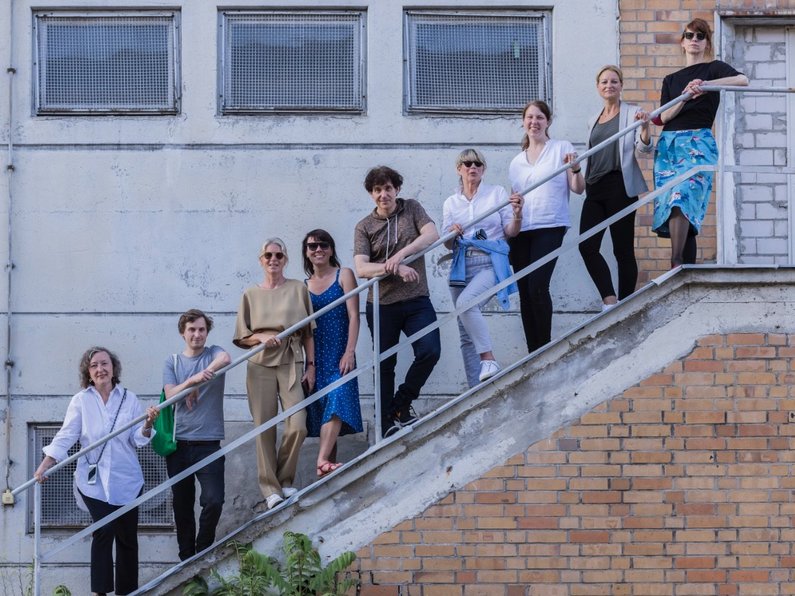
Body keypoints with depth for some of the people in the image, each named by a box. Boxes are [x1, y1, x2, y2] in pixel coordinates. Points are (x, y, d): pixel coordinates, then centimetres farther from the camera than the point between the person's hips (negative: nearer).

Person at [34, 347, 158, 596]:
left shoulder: (129, 398, 3)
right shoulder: (81, 401, 0)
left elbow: (138, 440, 1)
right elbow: (66, 436, -3)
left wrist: (148, 424, -19)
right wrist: (45, 465, -12)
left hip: (126, 480, 2)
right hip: (94, 481, -2)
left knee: (127, 536, 8)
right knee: (104, 530, -17)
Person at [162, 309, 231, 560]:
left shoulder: (213, 353, 5)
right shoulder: (172, 362, 10)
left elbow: (225, 359, -21)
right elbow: (170, 394, -5)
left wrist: (196, 383, -28)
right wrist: (192, 380, -24)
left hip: (208, 443, -2)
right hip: (179, 443, 2)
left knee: (214, 500, -14)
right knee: (182, 505, 8)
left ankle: (202, 551, 7)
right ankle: (186, 558, 19)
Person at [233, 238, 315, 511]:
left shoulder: (298, 289, 9)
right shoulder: (251, 294, 10)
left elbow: (308, 333, 9)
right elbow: (242, 336, 9)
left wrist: (311, 366, 3)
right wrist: (263, 338, -10)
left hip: (291, 363, 0)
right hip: (260, 364, 0)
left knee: (297, 426, -12)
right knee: (265, 428, -2)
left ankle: (284, 480, 8)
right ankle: (270, 489, 4)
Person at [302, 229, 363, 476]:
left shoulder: (343, 275, 2)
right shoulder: (304, 286, 12)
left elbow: (353, 316, -4)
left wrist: (349, 352, -14)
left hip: (340, 355, -4)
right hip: (316, 358, 4)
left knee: (336, 402, -20)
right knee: (321, 409, 2)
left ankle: (323, 460, -30)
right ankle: (328, 463, 4)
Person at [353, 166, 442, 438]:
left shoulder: (411, 209, 7)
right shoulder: (364, 227, 3)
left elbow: (432, 234, -11)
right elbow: (361, 268, -10)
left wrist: (400, 255, -24)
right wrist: (395, 269, -26)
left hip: (416, 300, 0)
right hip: (381, 304, 0)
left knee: (430, 351, -17)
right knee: (385, 366, 6)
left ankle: (402, 402, 4)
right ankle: (387, 425, 14)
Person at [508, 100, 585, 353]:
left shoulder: (562, 148, 6)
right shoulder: (516, 162, 20)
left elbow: (578, 189, 1)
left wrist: (575, 169, -17)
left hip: (550, 226, -5)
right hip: (520, 230, 5)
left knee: (537, 287, -20)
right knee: (524, 292, 0)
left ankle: (545, 348, -12)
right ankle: (533, 352, 4)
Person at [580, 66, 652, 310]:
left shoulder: (632, 113, 1)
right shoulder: (593, 121, 19)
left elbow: (642, 151, -8)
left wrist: (644, 129, -25)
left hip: (620, 186, -6)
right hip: (595, 188, 6)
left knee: (623, 249, -3)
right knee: (587, 246, -7)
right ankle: (610, 301, -6)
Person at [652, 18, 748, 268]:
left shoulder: (713, 69, 9)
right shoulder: (671, 80, 21)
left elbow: (743, 80, -11)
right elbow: (664, 117, 7)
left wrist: (706, 85, -22)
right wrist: (686, 95, -11)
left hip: (698, 142, -5)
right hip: (668, 145, 5)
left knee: (681, 197, -25)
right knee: (677, 207, -4)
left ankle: (676, 264, -32)